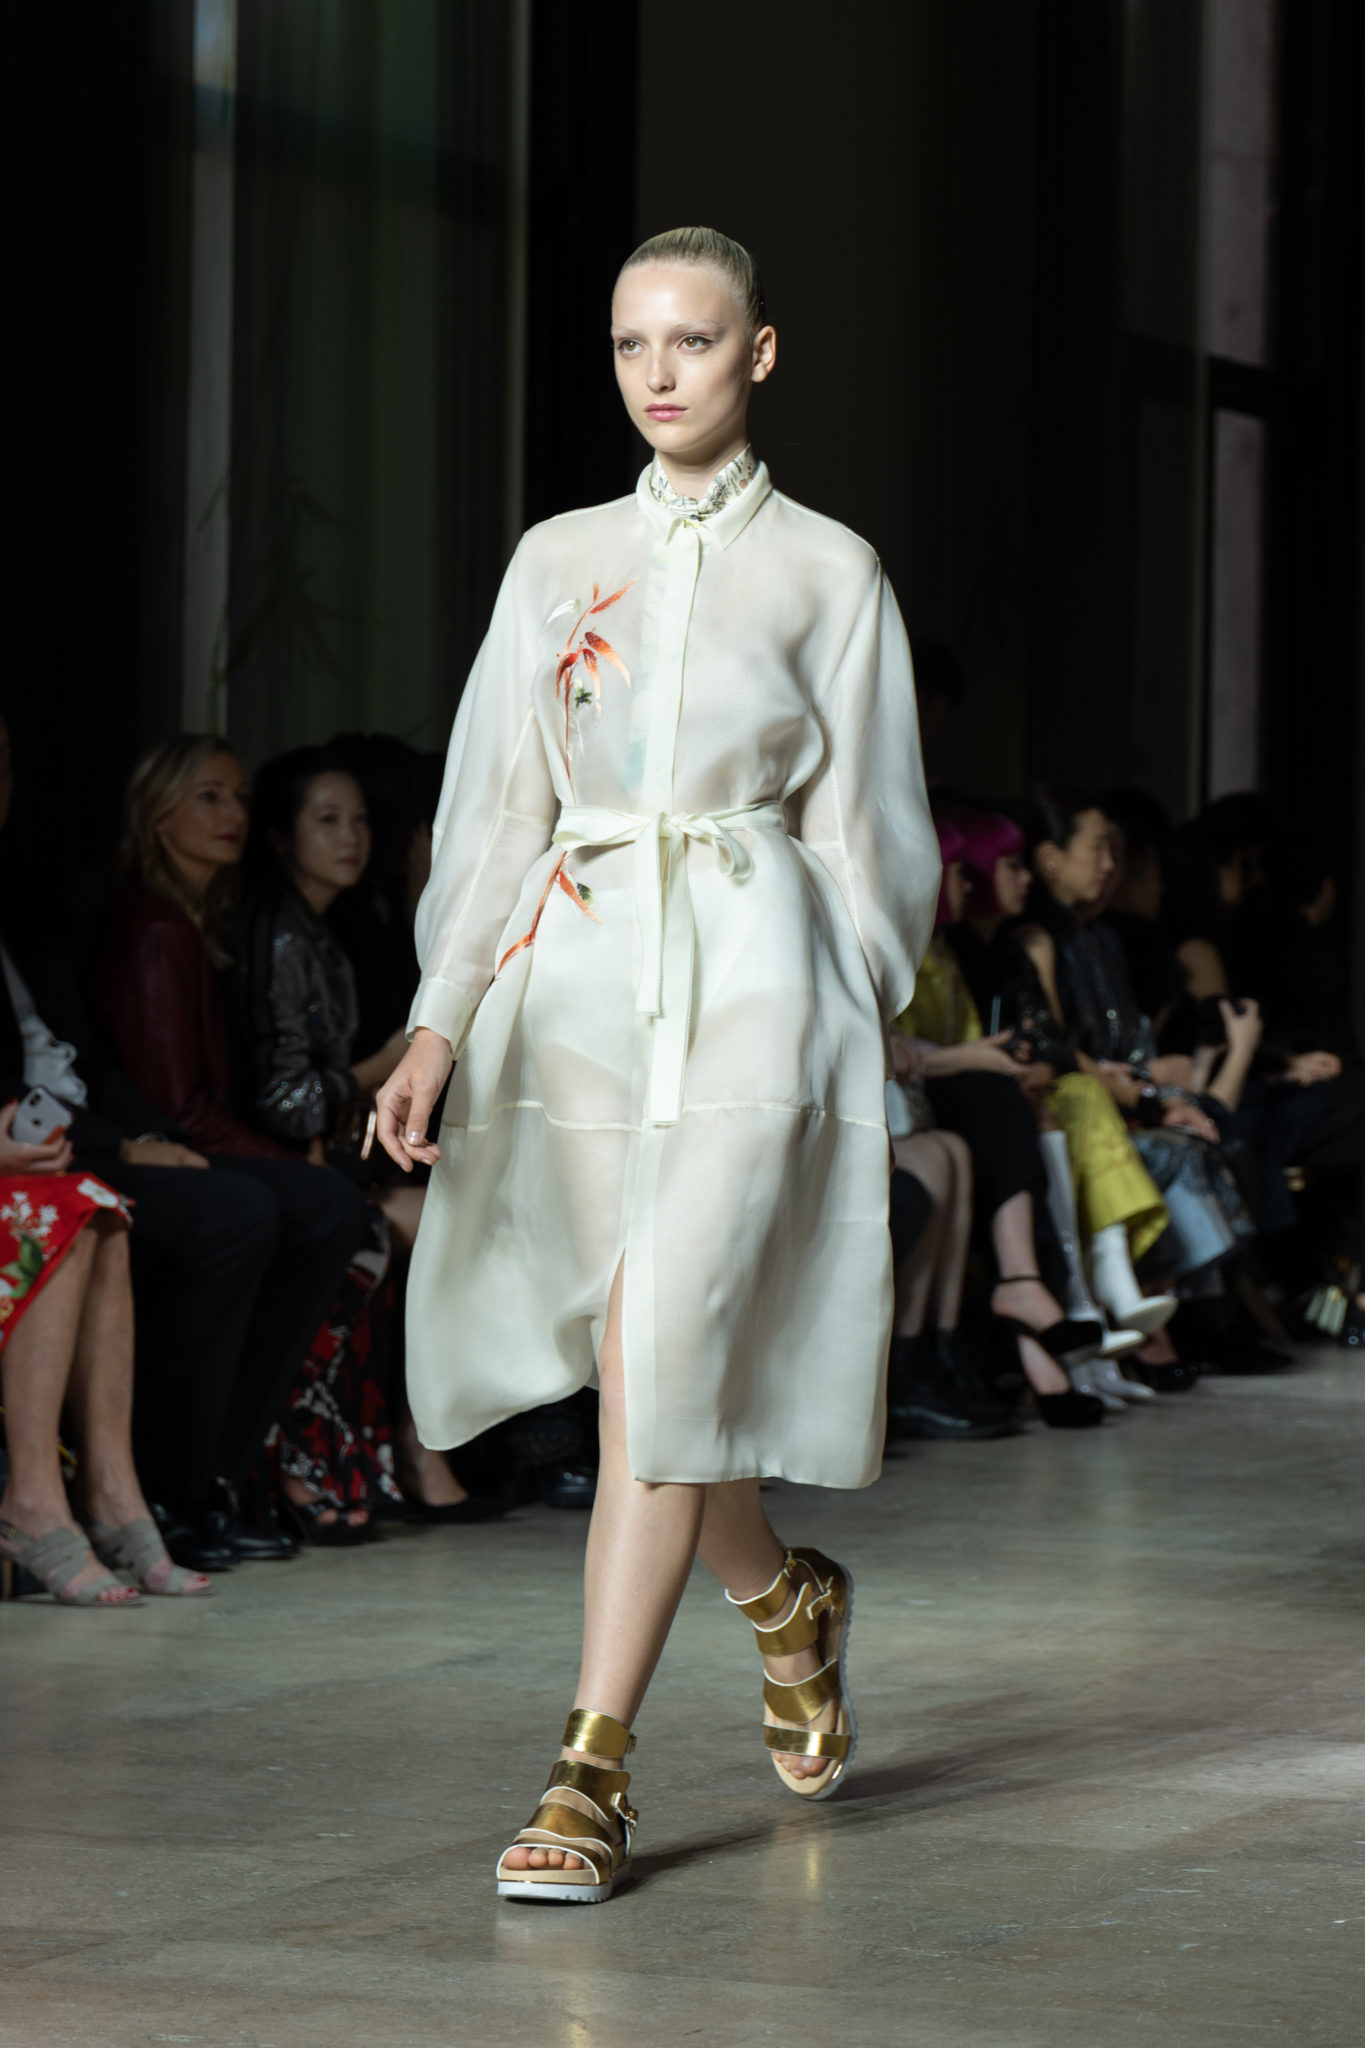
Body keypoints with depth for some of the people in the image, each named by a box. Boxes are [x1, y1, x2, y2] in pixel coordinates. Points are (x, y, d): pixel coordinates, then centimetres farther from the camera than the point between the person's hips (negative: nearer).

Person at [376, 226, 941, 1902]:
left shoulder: (828, 573, 5)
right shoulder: (558, 564, 13)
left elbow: (861, 827, 6)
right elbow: (498, 807, 10)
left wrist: (853, 1034, 1)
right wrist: (440, 1023, 0)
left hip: (753, 969, -4)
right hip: (580, 969, 4)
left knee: (661, 1357, -15)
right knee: (642, 1366, 6)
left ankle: (593, 1769, -15)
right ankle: (789, 1602, 36)